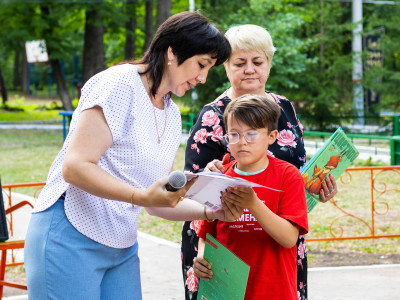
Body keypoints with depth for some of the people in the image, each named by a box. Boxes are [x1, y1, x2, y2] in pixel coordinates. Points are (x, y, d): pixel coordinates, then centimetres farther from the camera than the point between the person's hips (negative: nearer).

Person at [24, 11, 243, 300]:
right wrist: (141, 196, -31)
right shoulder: (120, 84, -11)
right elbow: (75, 166, -20)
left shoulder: (172, 115, 14)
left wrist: (212, 211, -3)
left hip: (123, 249, 8)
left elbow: (157, 200, 13)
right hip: (71, 240, -8)